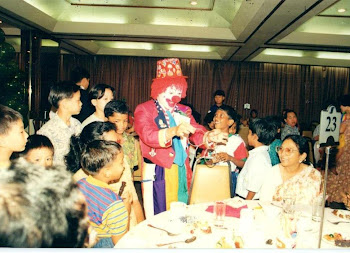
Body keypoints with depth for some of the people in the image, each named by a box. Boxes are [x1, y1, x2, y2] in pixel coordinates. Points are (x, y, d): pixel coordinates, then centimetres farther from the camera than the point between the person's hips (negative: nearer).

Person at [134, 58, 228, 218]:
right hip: (157, 172, -5)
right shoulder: (144, 110, -3)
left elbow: (196, 132, 3)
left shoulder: (183, 111, 15)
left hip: (181, 171, 5)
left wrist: (209, 137, -20)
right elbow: (148, 135, -21)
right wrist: (174, 131, -37)